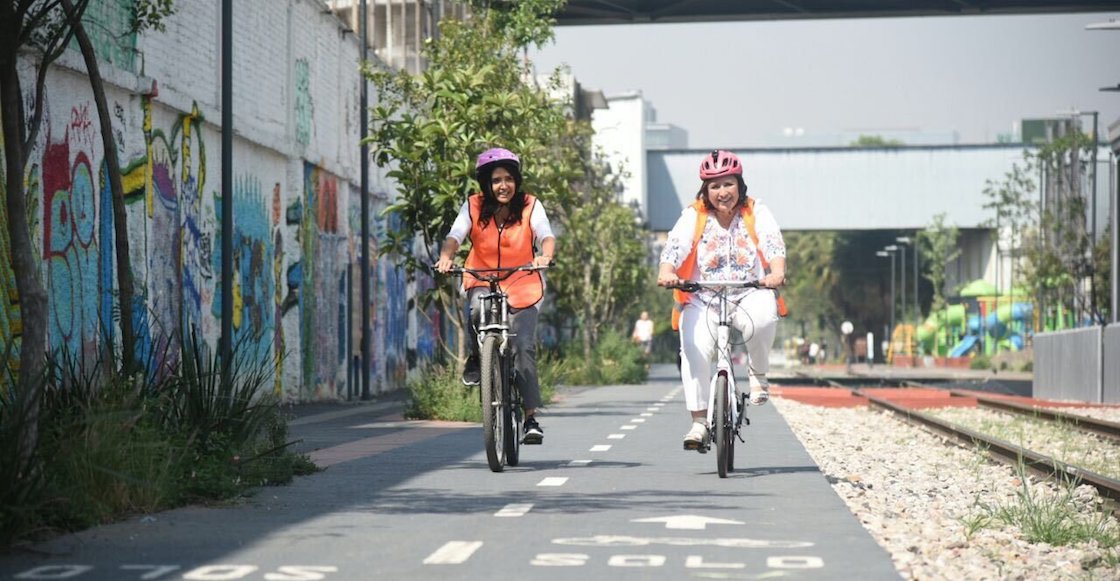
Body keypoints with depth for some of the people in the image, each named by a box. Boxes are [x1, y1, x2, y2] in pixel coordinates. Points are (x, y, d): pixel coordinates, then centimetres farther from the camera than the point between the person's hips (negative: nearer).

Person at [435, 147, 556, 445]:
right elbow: (455, 235, -16)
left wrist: (545, 255, -41)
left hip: (523, 286, 0)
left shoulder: (530, 206, -5)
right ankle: (475, 359, -5)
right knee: (475, 311, -35)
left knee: (524, 348, -12)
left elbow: (547, 235, -17)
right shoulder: (473, 206, -4)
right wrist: (446, 257, -38)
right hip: (482, 283, 0)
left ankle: (531, 418, -5)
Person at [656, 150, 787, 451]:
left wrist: (777, 271, -37)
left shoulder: (756, 211, 1)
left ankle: (759, 373, -5)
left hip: (750, 293, 0)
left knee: (762, 319, -35)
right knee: (694, 348, -24)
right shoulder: (694, 216, -1)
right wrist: (666, 272, -39)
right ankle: (699, 421, -16)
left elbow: (773, 243, -14)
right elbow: (675, 245, -17)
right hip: (703, 298, 1)